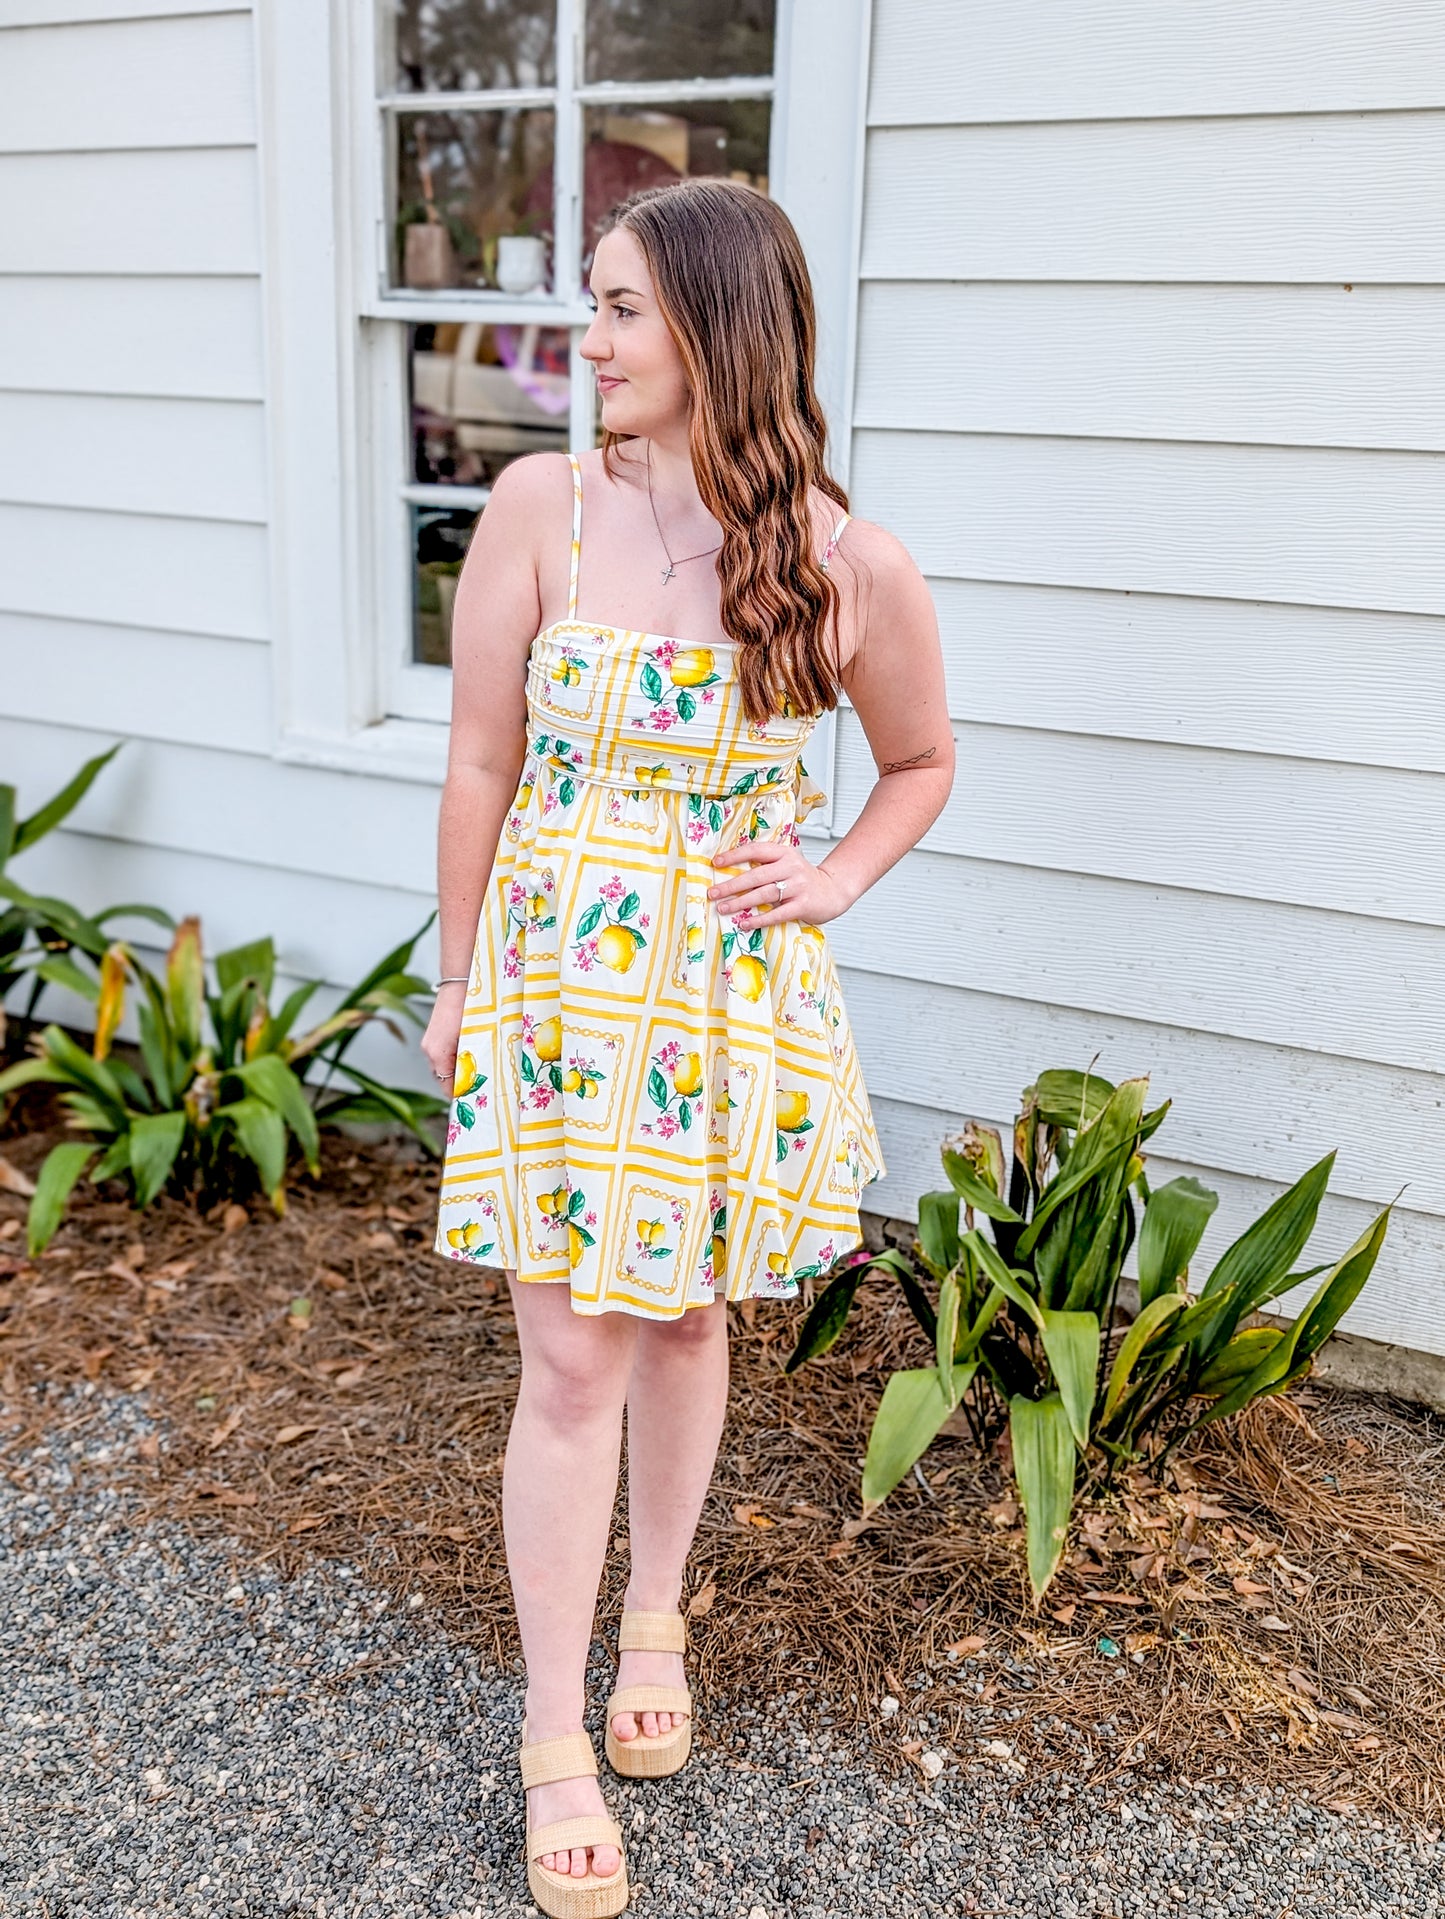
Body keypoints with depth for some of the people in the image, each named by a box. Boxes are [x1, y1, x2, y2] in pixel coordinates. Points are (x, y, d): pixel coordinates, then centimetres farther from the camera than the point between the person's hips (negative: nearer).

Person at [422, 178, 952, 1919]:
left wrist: (833, 880, -6)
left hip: (738, 990, 1)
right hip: (558, 973, 0)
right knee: (572, 1358, 3)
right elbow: (480, 763, -1)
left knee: (685, 1320, 17)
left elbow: (921, 762, 11)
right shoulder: (542, 505, -7)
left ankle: (653, 1615, 45)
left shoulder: (851, 569, -7)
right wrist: (458, 982, 3)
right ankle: (553, 1740, 22)